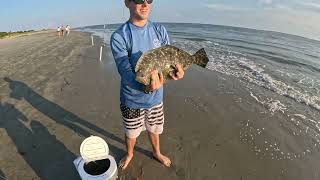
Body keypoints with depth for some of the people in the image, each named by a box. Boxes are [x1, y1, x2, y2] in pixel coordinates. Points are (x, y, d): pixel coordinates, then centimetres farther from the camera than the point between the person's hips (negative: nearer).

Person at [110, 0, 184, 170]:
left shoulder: (160, 30, -4)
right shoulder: (118, 37, -18)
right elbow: (125, 72, -25)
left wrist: (177, 69, -26)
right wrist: (145, 87, -45)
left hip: (156, 96, 3)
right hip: (132, 99, -2)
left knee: (154, 129, 24)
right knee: (131, 132, 20)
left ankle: (157, 152, 55)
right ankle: (129, 154, 54)